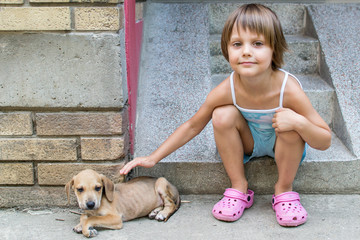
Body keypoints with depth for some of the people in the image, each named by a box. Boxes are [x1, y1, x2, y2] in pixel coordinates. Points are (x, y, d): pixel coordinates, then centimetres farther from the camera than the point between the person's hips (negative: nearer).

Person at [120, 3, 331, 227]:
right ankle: (239, 187, -10)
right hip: (248, 143, 2)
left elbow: (325, 142, -26)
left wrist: (299, 122, -48)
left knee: (291, 125, -34)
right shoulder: (226, 91, -29)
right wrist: (154, 158, -16)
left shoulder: (289, 89, -34)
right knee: (223, 115, -27)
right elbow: (193, 125, -13)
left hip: (283, 146, -1)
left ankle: (284, 189, -9)